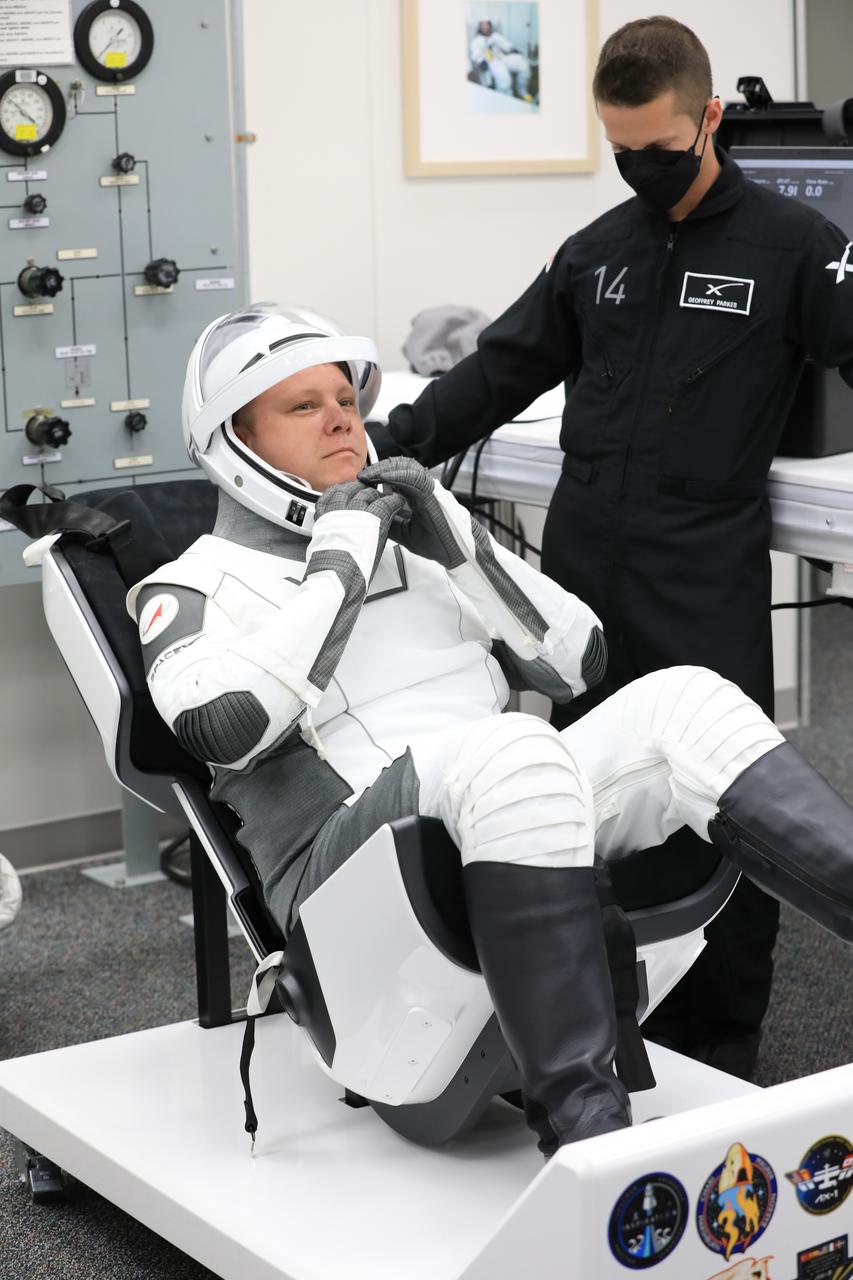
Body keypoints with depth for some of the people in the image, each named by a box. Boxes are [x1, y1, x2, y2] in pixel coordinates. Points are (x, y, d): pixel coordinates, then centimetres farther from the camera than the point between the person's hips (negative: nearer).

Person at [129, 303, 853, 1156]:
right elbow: (224, 727, -12)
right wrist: (337, 567, -6)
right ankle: (581, 1122, -39)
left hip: (516, 823, 5)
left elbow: (574, 663, 15)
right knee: (511, 753, -36)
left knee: (686, 704, -19)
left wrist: (459, 546, 4)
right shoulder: (191, 589, 12)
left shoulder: (413, 539, 26)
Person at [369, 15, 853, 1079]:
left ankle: (718, 1041, 12)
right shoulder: (595, 253, 14)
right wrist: (383, 456, 11)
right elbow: (501, 372, 17)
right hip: (583, 570, 5)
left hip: (707, 585, -4)